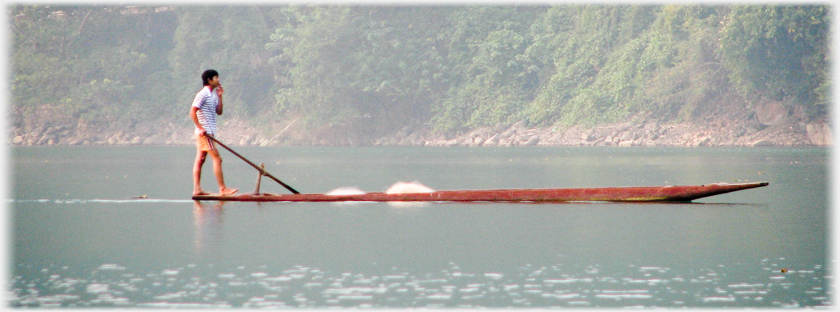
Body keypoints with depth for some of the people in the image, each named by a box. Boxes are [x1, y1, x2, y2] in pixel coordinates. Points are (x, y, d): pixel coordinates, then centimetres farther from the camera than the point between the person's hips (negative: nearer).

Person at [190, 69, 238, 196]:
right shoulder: (203, 94, -13)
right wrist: (201, 128, -22)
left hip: (206, 132, 10)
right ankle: (222, 188, -8)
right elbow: (192, 112, -19)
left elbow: (219, 111, 14)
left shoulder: (212, 95, 15)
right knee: (217, 159, -9)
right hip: (205, 133, -10)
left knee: (200, 160, 7)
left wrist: (219, 96, 6)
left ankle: (197, 189, 6)